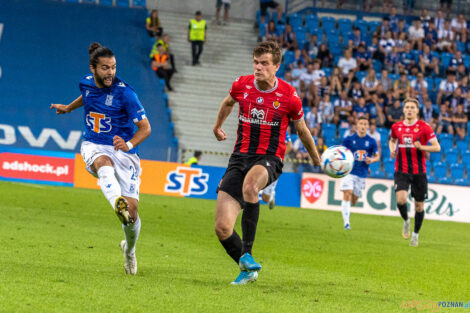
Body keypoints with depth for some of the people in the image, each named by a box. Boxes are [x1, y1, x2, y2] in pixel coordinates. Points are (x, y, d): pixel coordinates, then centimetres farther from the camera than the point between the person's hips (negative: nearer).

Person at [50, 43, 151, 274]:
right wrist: (69, 108, 45)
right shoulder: (86, 83, 1)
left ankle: (130, 249, 22)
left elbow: (145, 127, -12)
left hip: (123, 150, -3)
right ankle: (118, 203, -68)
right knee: (104, 164, -38)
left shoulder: (125, 93, -14)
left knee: (131, 209, -10)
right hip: (93, 147, 3)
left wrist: (129, 144, -30)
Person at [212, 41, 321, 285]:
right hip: (240, 157, 4)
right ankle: (247, 269, 17)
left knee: (250, 184, -41)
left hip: (269, 159, -3)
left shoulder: (289, 96, -6)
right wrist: (217, 126, 42)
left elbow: (301, 130, 13)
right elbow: (228, 103, 27)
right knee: (222, 228, -9)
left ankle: (247, 253, -33)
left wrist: (317, 161, 24)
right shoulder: (241, 85, 1)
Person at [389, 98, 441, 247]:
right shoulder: (396, 127, 5)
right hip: (401, 171, 1)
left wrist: (421, 147, -24)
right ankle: (406, 221, 12)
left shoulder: (424, 127, -6)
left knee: (419, 205, 5)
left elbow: (437, 147, -7)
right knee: (401, 199, -20)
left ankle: (416, 234, 25)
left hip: (419, 172, -1)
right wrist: (392, 149, 5)